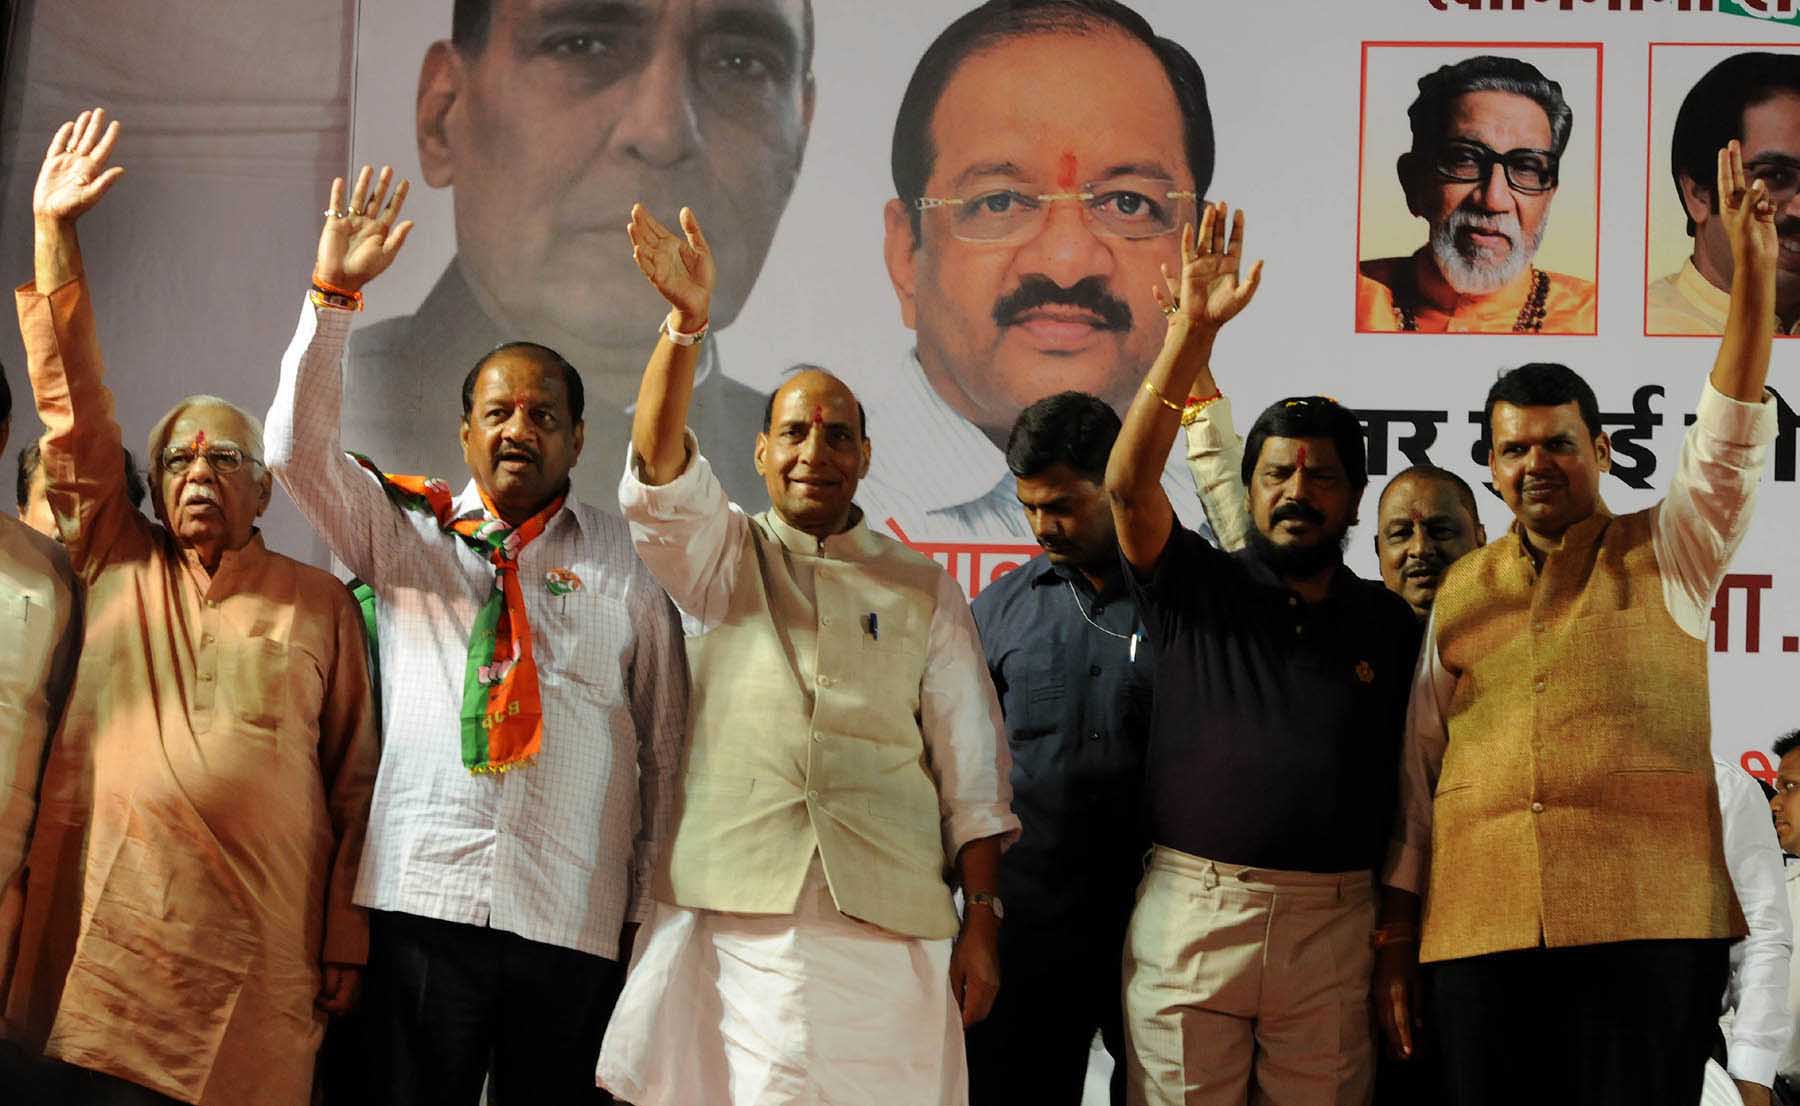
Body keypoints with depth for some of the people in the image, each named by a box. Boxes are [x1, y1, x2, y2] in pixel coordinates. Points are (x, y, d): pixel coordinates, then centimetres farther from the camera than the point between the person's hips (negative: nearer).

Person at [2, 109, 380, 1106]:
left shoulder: (318, 602, 9)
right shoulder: (116, 566, 14)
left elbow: (355, 778, 6)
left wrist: (345, 941, -1)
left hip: (254, 967, -1)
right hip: (97, 953, 1)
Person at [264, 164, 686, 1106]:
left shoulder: (628, 560, 10)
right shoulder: (406, 533, 13)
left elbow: (664, 743, 10)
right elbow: (296, 446, 0)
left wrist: (650, 906, 6)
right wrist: (332, 296, -8)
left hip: (574, 920, 0)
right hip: (421, 899, 0)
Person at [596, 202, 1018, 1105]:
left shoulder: (923, 589, 13)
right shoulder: (720, 561, 12)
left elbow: (970, 765, 10)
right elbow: (659, 471, -8)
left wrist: (982, 919, 2)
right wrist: (686, 323, -22)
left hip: (887, 922, 1)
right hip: (732, 917, 0)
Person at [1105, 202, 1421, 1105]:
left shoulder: (1391, 625, 12)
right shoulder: (1195, 591, 6)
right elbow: (1129, 484, -10)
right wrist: (1192, 332, -17)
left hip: (1333, 925, 1)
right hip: (1190, 911, -1)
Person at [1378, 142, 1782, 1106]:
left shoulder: (1667, 554, 11)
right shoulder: (1459, 592, 16)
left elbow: (1732, 436, -5)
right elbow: (1419, 768, 16)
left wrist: (1753, 273, -17)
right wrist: (1395, 934, 11)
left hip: (1649, 926, -2)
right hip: (1478, 933, 2)